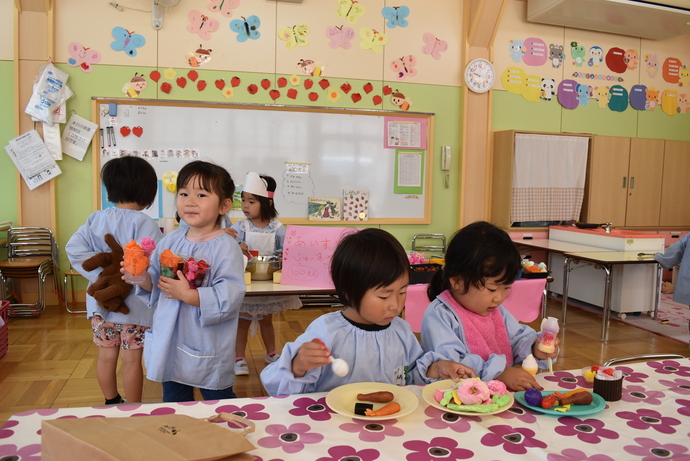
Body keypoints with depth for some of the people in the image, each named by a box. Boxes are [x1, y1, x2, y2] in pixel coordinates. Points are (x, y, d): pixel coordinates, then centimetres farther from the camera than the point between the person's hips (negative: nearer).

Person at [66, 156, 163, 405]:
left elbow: (74, 248, -8)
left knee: (106, 356, 18)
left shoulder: (96, 219, 1)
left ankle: (111, 403, 36)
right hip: (134, 304, -5)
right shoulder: (144, 223, -17)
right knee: (132, 359, 7)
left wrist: (101, 275, -10)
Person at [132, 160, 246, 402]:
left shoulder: (226, 248, -18)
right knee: (173, 404, 24)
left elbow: (229, 296, -26)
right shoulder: (170, 241, 3)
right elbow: (155, 284, 9)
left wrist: (188, 295, -29)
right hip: (169, 343, 6)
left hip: (208, 350, -6)